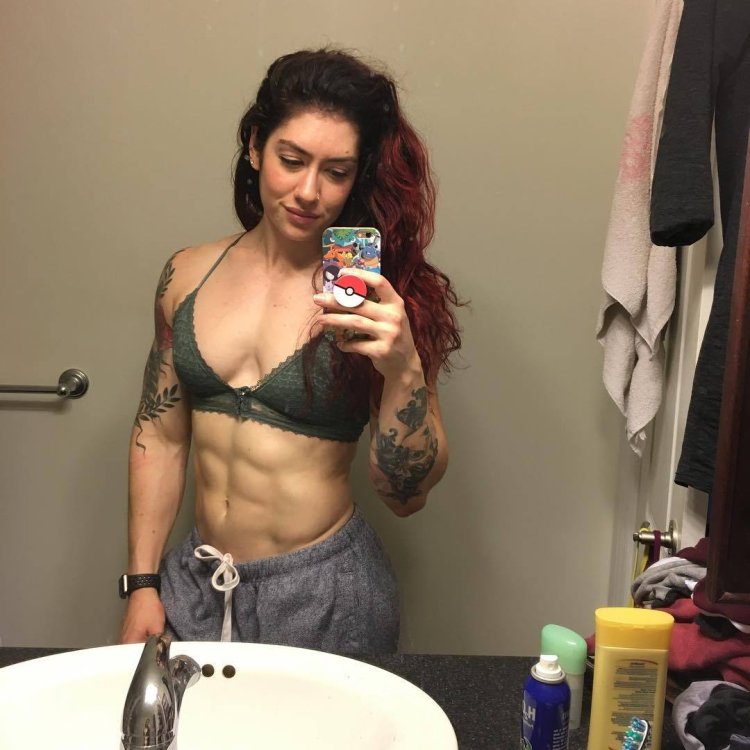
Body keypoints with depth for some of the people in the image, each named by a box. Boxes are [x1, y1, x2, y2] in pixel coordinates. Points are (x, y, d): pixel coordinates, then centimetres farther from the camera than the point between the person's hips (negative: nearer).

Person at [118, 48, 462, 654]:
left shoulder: (376, 296, -11)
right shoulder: (188, 275, -1)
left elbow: (405, 495, -12)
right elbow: (160, 437, 7)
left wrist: (404, 370, -28)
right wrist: (143, 585, 5)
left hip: (324, 594, -3)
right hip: (197, 581, 4)